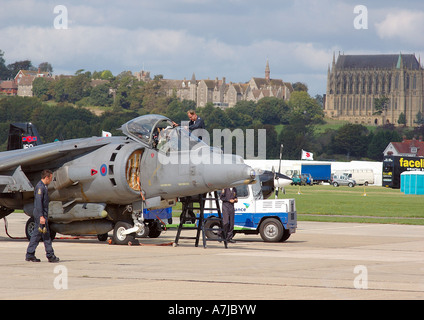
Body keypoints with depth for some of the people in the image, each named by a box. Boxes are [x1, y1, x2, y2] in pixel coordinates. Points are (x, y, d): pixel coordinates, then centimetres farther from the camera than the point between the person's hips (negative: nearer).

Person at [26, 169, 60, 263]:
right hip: (40, 214, -10)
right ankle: (50, 256, -3)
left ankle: (29, 255, 10)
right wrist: (41, 216, -25)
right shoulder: (40, 187, -15)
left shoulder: (43, 187, 18)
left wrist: (45, 216, 26)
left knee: (37, 234, 9)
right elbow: (38, 202, -21)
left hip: (42, 214, 10)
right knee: (46, 235, -6)